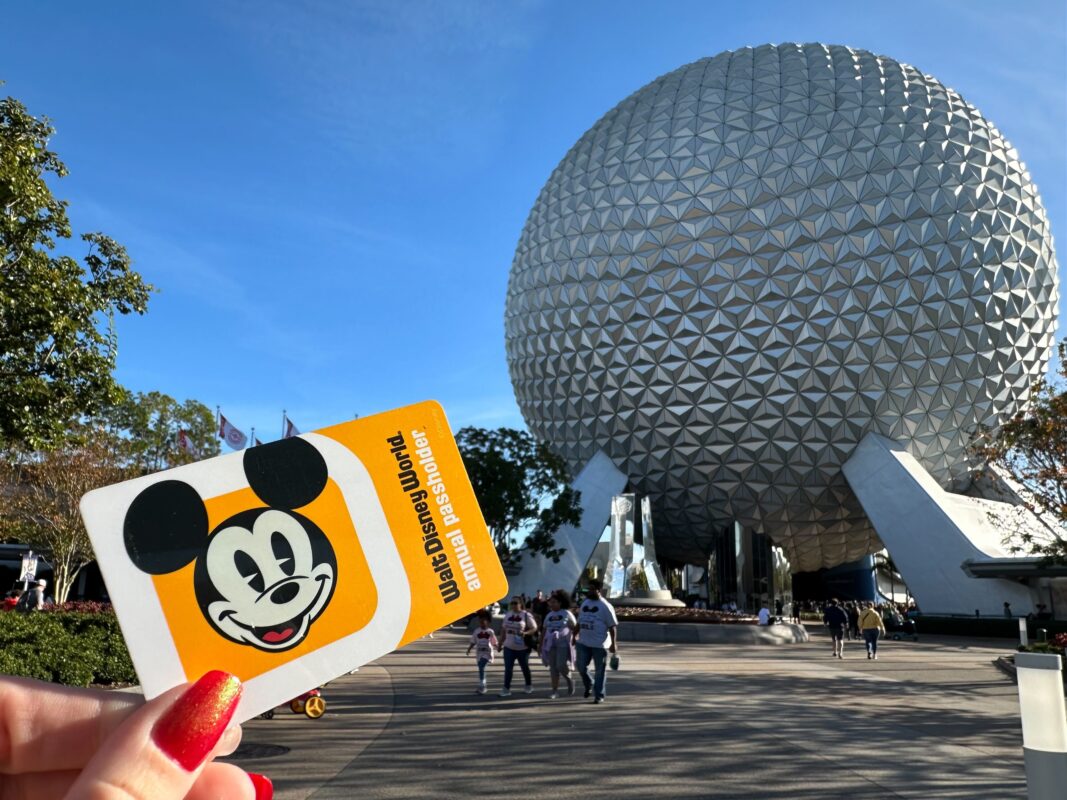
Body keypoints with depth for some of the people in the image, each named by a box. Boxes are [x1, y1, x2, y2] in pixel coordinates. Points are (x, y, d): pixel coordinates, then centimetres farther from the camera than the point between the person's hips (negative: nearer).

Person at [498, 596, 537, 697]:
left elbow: (534, 628, -8)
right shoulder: (507, 615, 7)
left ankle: (529, 686, 29)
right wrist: (500, 643, 13)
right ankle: (506, 689, 3)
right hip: (509, 647, 4)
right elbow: (504, 630, 14)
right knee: (508, 668, 0)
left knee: (525, 667, 11)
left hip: (523, 647, -4)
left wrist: (525, 633, -26)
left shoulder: (526, 615, -9)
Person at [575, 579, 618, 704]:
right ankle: (588, 685, 33)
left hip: (599, 644, -5)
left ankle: (599, 695, 14)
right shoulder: (584, 603, 10)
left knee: (600, 670, 3)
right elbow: (579, 622, 18)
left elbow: (612, 626, -10)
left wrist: (613, 643, -14)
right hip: (583, 642, 6)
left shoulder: (605, 606, -9)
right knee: (581, 667, 6)